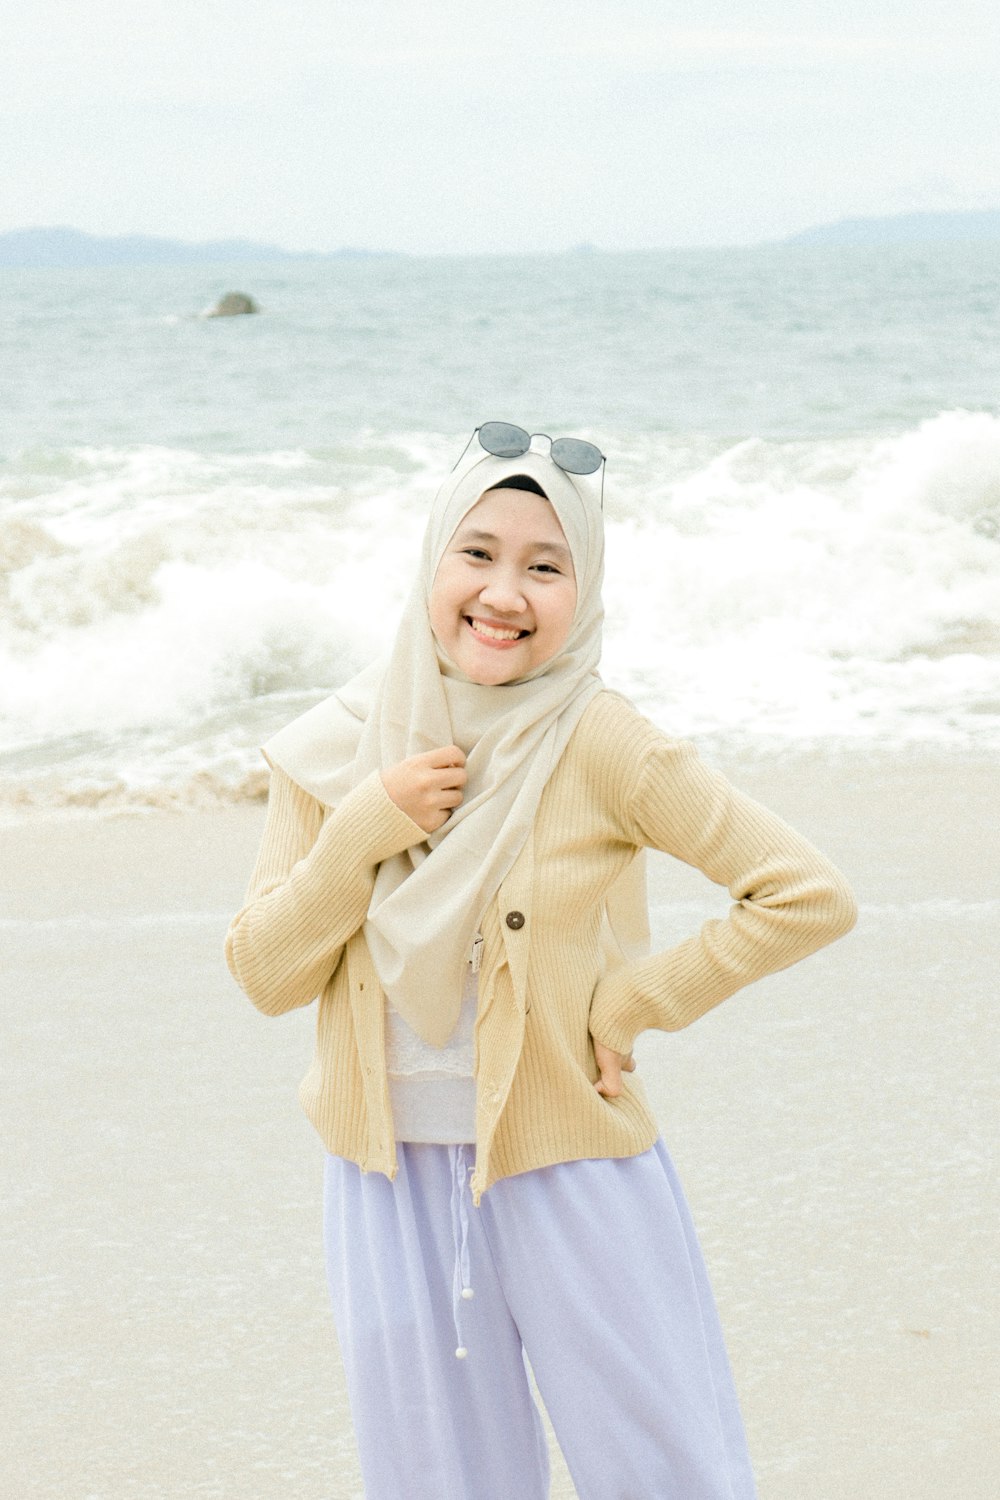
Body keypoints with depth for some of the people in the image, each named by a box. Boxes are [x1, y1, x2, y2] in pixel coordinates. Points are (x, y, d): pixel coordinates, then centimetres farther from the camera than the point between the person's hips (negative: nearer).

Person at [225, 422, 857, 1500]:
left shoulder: (599, 746, -12)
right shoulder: (339, 751, -1)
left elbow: (810, 896, -12)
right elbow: (264, 975, -1)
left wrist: (638, 999, -11)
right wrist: (365, 830, -14)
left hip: (570, 1174, -3)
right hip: (393, 1182, 3)